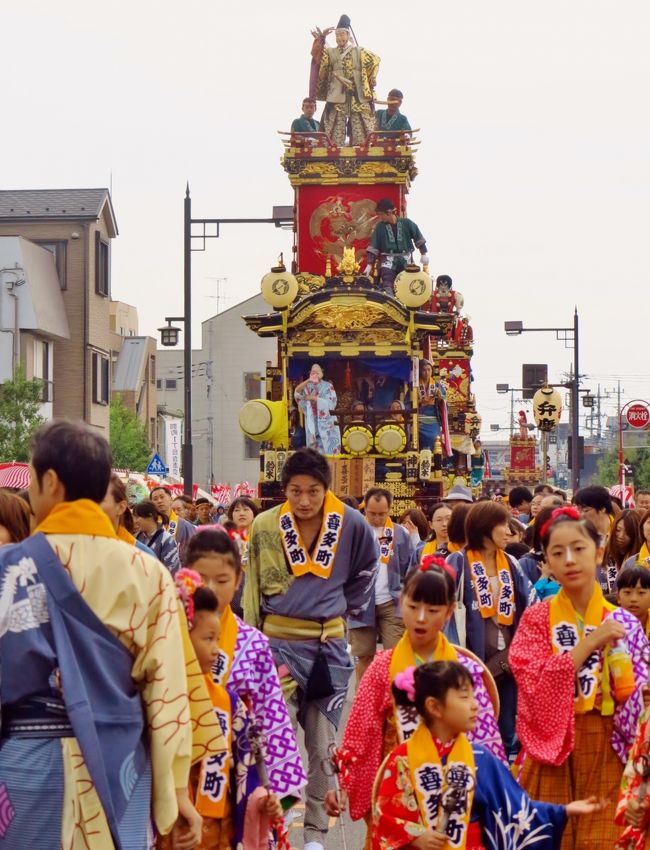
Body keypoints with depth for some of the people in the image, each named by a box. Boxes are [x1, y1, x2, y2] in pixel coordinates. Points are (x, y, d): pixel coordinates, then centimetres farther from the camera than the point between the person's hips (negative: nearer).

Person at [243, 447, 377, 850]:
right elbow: (253, 588, 3)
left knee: (324, 744, 7)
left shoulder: (351, 524, -6)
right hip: (279, 641, -1)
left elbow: (365, 572, 14)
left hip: (329, 643, 1)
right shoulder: (265, 526, -6)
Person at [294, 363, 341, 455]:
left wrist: (314, 398, -11)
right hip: (312, 422, 2)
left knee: (329, 448, -7)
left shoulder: (328, 386, 4)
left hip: (327, 422, -2)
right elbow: (297, 391, -13)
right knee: (315, 449, 1)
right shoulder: (307, 386, 8)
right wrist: (308, 381, -28)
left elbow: (331, 403, -7)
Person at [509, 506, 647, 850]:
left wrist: (620, 657, -15)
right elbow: (534, 685, -14)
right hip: (551, 747, -1)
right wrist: (589, 643, -16)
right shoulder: (536, 619, 1)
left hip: (605, 751, 1)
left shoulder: (623, 623, 4)